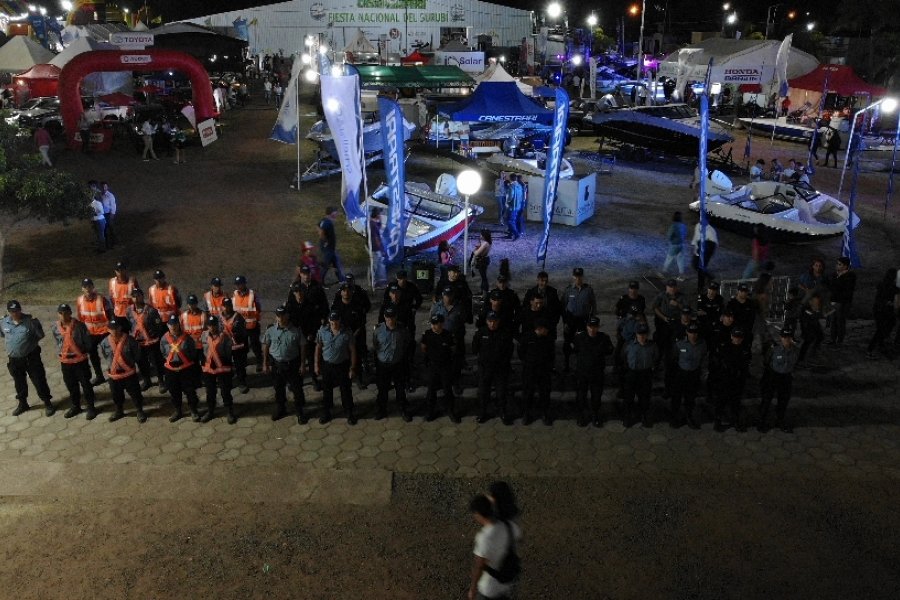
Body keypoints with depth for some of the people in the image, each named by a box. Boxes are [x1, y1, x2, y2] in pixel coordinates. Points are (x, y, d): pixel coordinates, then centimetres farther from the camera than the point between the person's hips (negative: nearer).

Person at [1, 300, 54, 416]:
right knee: (19, 382, 20)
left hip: (31, 358, -4)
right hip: (14, 360, 4)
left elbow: (41, 336, -10)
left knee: (39, 381, 4)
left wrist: (35, 325, -17)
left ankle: (47, 403, 18)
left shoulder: (30, 320, -15)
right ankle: (22, 403, 40)